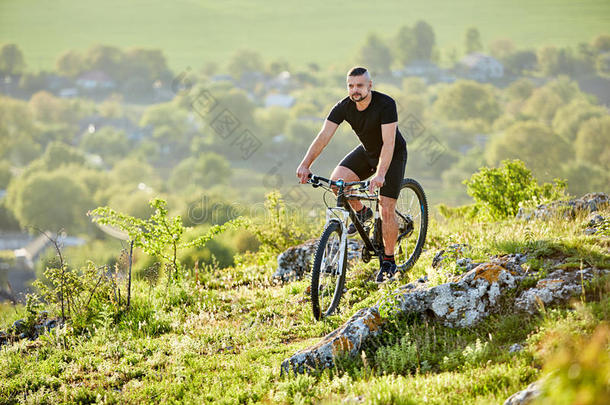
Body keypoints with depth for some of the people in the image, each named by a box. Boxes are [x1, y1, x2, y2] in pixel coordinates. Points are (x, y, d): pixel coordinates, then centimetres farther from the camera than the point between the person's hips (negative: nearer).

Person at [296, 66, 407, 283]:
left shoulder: (385, 104, -31)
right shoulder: (344, 107, -18)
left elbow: (388, 143, -37)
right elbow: (323, 136, -23)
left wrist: (380, 175, -50)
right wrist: (305, 165, -37)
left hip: (393, 155, -5)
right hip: (366, 151, 5)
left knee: (386, 211, -11)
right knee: (336, 180, -19)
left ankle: (388, 261, 7)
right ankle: (361, 212, 9)